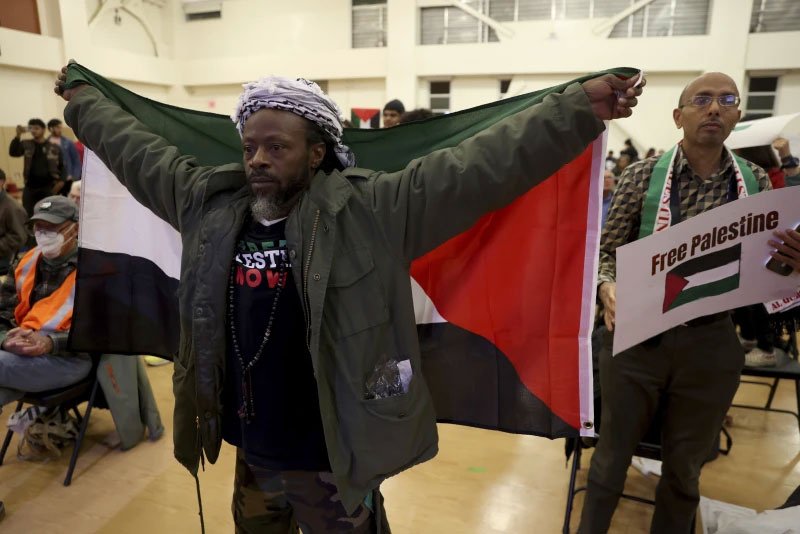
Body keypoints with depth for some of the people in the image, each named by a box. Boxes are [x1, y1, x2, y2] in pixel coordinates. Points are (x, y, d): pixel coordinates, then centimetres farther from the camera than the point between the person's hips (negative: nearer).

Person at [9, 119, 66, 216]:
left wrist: (61, 181, -9)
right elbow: (13, 153, -8)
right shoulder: (26, 145, 7)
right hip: (30, 187, 2)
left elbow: (62, 166, 6)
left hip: (48, 187, -1)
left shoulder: (54, 148, 3)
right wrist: (18, 136, -19)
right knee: (28, 216, 3)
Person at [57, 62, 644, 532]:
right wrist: (81, 97, 26)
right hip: (250, 455, 6)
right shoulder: (209, 202, 0)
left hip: (332, 461, -5)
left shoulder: (371, 212, -16)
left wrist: (581, 109, -23)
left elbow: (480, 166, -20)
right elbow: (135, 148, 15)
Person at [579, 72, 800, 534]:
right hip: (638, 335, -2)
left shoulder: (756, 183, 3)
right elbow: (609, 250, -3)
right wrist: (608, 288, -23)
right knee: (612, 456, 12)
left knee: (685, 468, 19)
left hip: (711, 343, 2)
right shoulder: (642, 175, -4)